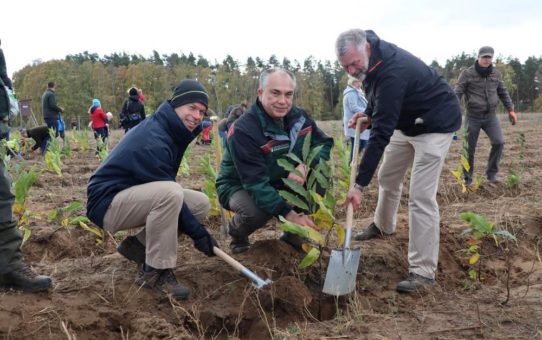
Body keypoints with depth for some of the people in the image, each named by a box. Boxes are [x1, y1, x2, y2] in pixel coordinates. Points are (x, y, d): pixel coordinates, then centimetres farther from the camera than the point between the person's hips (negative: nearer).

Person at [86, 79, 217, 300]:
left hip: (135, 196, 10)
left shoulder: (173, 132, 3)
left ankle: (138, 246, 6)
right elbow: (168, 191, -23)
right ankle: (154, 272, -21)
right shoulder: (152, 141, -26)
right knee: (170, 194, -35)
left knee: (201, 204, 0)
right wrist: (198, 233, -16)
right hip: (107, 202, -9)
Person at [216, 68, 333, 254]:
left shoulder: (299, 117, -10)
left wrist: (305, 166, -27)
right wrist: (289, 214, -40)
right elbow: (255, 183, -34)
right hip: (240, 187, -5)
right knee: (257, 212, -39)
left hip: (281, 183, 6)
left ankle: (295, 233, 0)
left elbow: (325, 143, -6)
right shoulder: (243, 131, -30)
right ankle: (236, 232, 0)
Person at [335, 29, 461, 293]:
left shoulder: (392, 73, -36)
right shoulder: (372, 58, -8)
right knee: (388, 177, 20)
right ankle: (383, 226, 47)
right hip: (406, 122, 9)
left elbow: (381, 134, -38)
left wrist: (360, 184, -37)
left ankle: (423, 272, -12)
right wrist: (368, 112, -2)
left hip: (435, 124, -9)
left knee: (421, 196, -17)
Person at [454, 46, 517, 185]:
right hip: (473, 117, -3)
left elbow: (503, 93, 15)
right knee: (469, 148, 2)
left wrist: (510, 110, 10)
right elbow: (458, 93, -12)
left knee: (499, 142, -12)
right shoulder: (467, 74, -8)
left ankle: (492, 173, 5)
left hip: (491, 116, 3)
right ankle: (467, 178, 17)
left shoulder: (496, 73, 5)